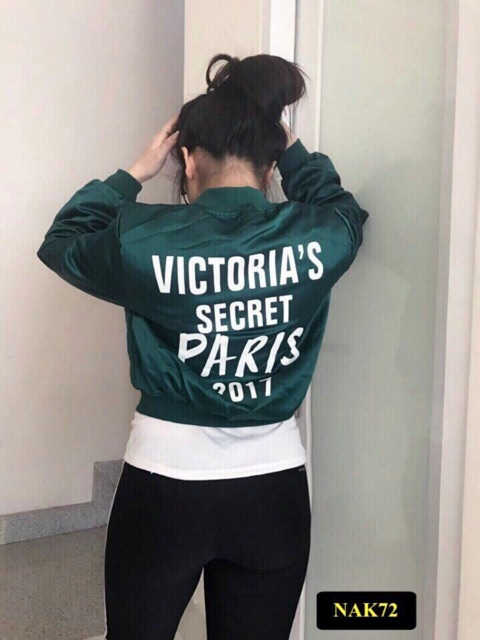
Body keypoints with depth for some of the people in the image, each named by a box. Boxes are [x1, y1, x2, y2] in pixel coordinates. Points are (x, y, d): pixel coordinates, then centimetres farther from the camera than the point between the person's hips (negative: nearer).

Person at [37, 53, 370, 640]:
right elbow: (343, 209, 18)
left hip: (164, 488, -2)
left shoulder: (146, 239, -14)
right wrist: (291, 148, 15)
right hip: (274, 491, 3)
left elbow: (61, 244, 8)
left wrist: (135, 173, 8)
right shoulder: (317, 237, -8)